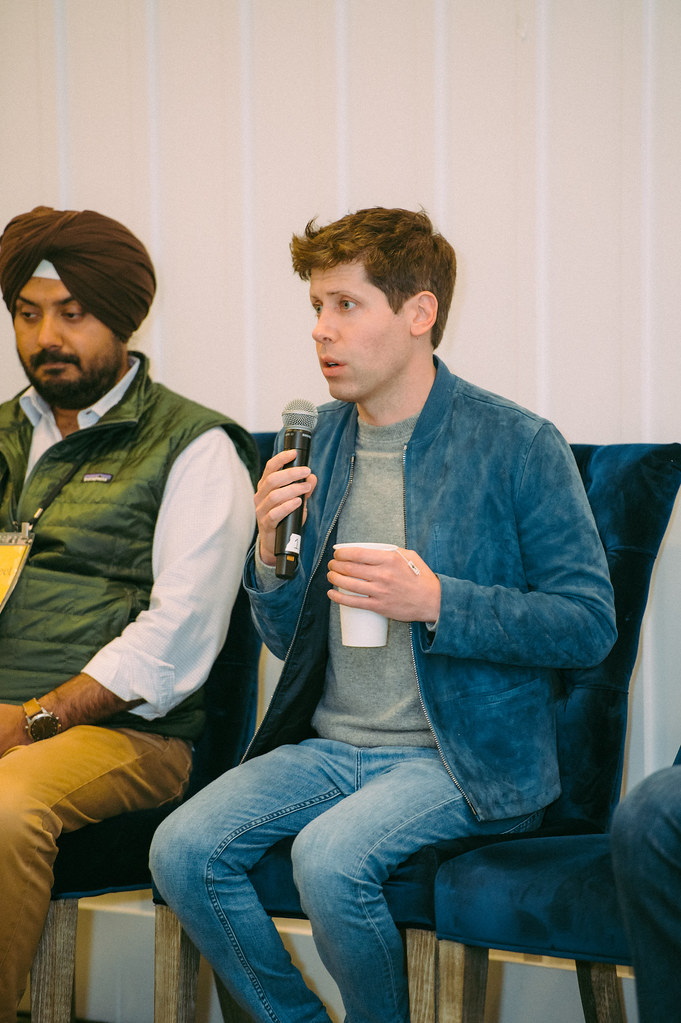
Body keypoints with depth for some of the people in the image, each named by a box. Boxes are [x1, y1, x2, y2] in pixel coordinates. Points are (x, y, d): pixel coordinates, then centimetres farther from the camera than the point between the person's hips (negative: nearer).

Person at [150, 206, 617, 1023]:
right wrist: (270, 549, -7)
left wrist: (437, 604, -20)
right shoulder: (324, 438, 10)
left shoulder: (517, 446, -8)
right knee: (182, 850, -16)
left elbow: (589, 624, -8)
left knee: (331, 856, -30)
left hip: (464, 756, -6)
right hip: (331, 743, 6)